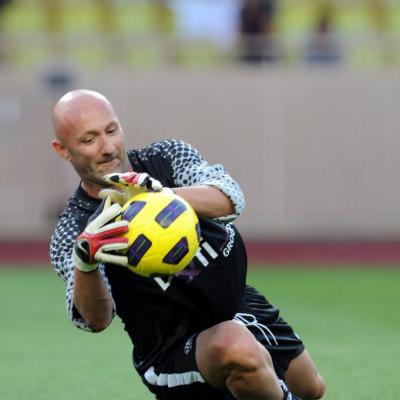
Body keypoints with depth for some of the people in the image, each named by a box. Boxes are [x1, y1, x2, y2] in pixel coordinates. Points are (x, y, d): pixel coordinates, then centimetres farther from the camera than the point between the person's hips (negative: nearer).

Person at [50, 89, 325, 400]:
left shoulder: (168, 156, -7)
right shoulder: (71, 234, -14)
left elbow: (230, 198, -28)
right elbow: (96, 319, -30)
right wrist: (85, 262, -53)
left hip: (241, 306, 5)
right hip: (176, 349, -5)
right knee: (236, 348, -37)